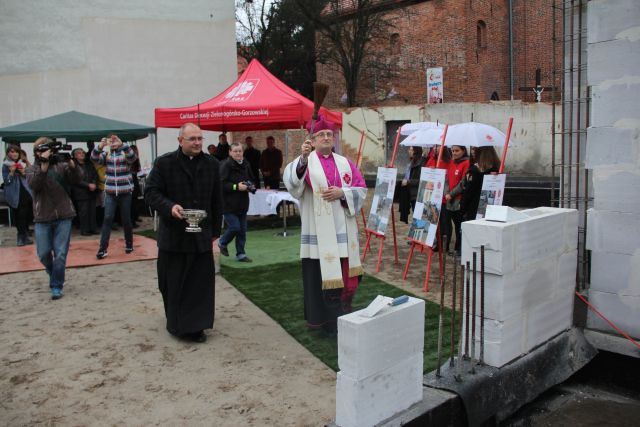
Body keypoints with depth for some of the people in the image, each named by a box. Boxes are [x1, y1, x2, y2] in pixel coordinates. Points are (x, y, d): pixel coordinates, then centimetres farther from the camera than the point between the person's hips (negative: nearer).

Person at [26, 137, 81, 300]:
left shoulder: (61, 165, 3)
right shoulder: (32, 169, 4)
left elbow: (76, 180, -8)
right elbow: (34, 184, -16)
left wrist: (71, 164, -24)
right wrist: (44, 165, -25)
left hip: (63, 216, -1)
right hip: (42, 218, 1)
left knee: (60, 254, -2)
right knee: (44, 253, 6)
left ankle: (56, 286, 8)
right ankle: (54, 274, 36)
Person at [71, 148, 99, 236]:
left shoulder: (89, 164, 14)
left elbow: (95, 175, 11)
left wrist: (94, 184, -7)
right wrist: (88, 185, -15)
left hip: (91, 191, 5)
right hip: (81, 193, -5)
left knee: (92, 211, 4)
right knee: (83, 211, -3)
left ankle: (93, 228, 11)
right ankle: (84, 230, 4)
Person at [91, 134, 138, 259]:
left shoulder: (125, 153, -2)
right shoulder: (106, 154, 5)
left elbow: (132, 157, -25)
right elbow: (94, 158, -13)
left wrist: (122, 144, -38)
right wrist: (100, 146, -30)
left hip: (125, 191, -1)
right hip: (110, 192, 2)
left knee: (126, 219, 7)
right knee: (107, 218, -7)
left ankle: (129, 244, 24)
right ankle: (103, 248, -8)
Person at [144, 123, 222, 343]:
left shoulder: (211, 164, 5)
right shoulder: (164, 163, -4)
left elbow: (217, 200, 10)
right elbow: (151, 192, -5)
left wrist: (215, 230, 9)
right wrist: (169, 207, -24)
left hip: (202, 235, 2)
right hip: (173, 233, -2)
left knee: (200, 283, 3)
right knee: (173, 282, 8)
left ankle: (195, 326, 14)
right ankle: (176, 323, 24)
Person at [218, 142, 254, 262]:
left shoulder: (245, 165, 9)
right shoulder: (226, 165, -12)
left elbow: (252, 180, 21)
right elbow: (221, 184, -20)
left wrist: (250, 186, 0)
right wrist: (236, 187, -23)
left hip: (242, 204, 7)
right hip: (229, 204, -6)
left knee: (242, 230, 8)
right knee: (234, 227, -9)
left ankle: (240, 254, 19)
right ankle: (222, 243, 20)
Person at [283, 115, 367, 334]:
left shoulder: (345, 163, 12)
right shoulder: (305, 162, -1)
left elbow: (361, 189, 8)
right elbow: (292, 180, -23)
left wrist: (342, 193, -11)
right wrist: (303, 158, -41)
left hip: (343, 231, 4)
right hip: (319, 233, -4)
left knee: (346, 275, 9)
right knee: (319, 275, -1)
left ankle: (343, 317, 26)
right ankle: (322, 318, 12)